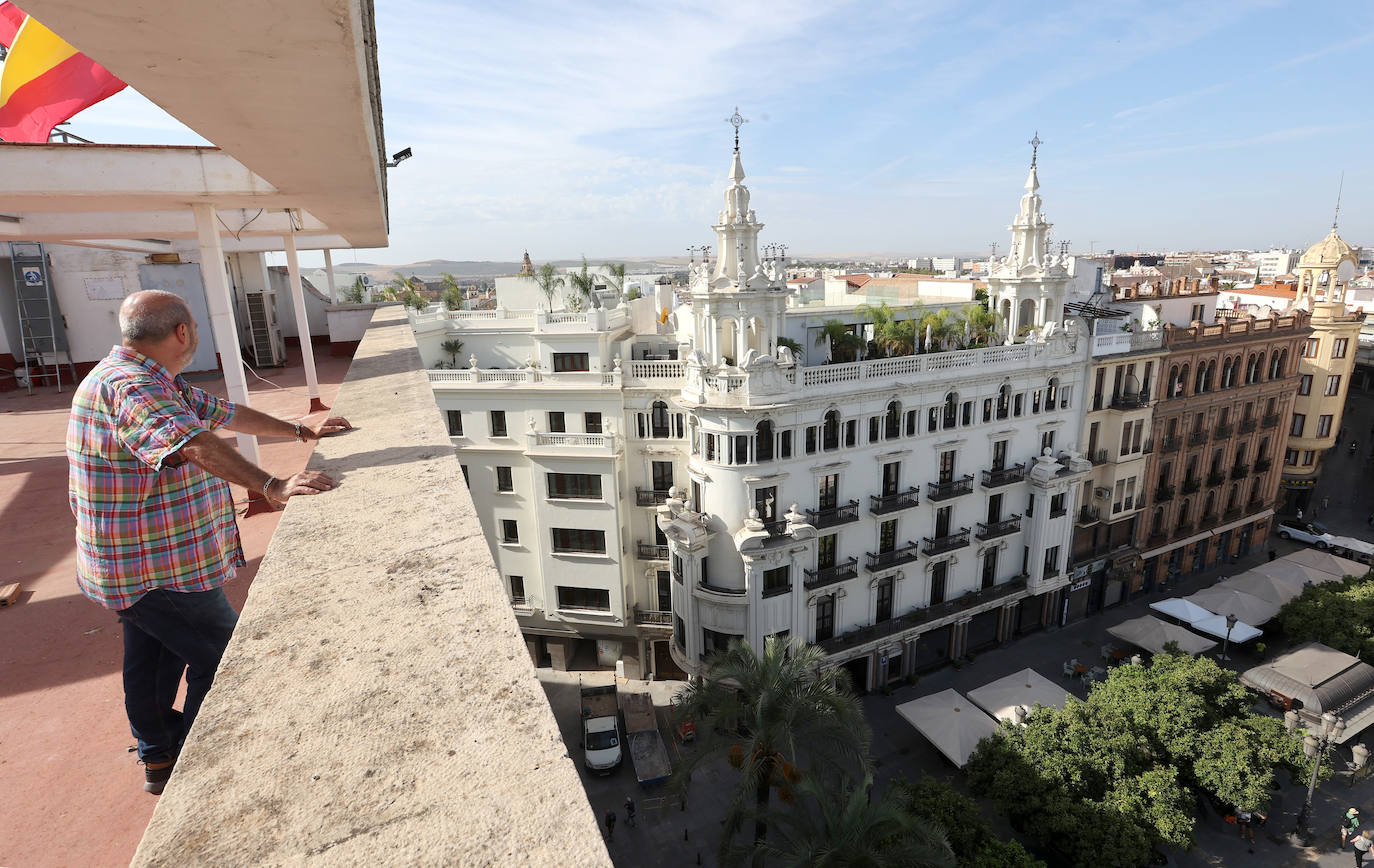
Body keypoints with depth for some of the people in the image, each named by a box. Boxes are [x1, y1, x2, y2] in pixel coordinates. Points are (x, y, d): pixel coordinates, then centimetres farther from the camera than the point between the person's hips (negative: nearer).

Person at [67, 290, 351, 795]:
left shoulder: (156, 382, 7)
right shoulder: (128, 386, -26)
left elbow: (225, 414, 14)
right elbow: (191, 444, -43)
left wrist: (302, 432, 15)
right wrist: (273, 487, -54)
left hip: (139, 564, 11)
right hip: (156, 569, -11)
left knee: (152, 657, 23)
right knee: (224, 658, 2)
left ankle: (159, 759, 41)